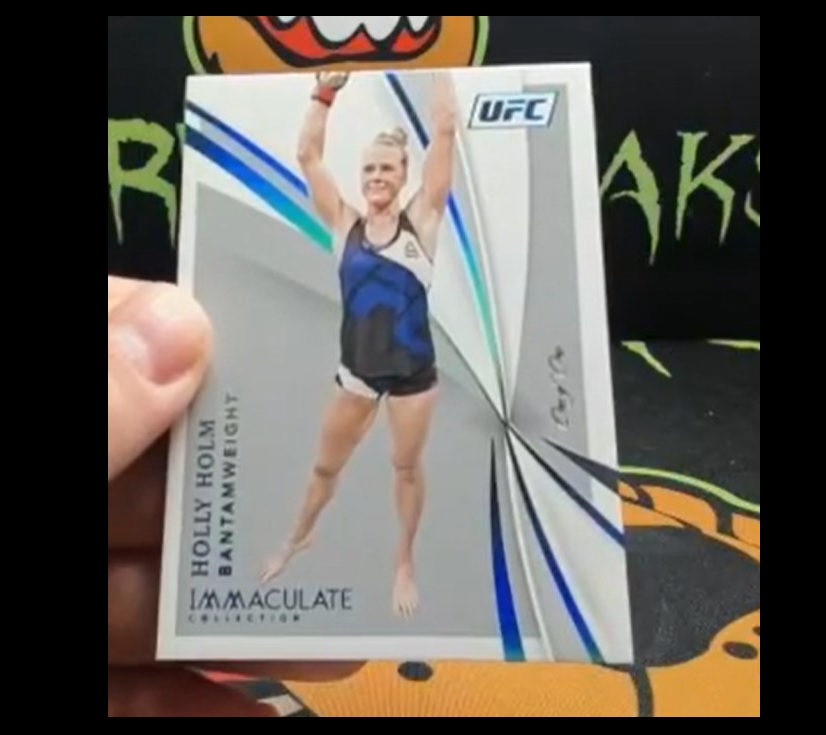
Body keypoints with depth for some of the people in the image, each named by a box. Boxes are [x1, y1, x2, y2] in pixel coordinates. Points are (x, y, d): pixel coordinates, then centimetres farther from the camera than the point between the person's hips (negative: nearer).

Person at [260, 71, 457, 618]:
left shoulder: (422, 218, -6)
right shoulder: (344, 222, 0)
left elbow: (445, 129, -9)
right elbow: (308, 154, -3)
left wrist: (438, 72, -5)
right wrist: (328, 89, -2)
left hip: (414, 370, -2)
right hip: (357, 368, 2)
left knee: (407, 468, 14)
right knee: (326, 465, 18)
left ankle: (405, 565, 37)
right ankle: (300, 538, 47)